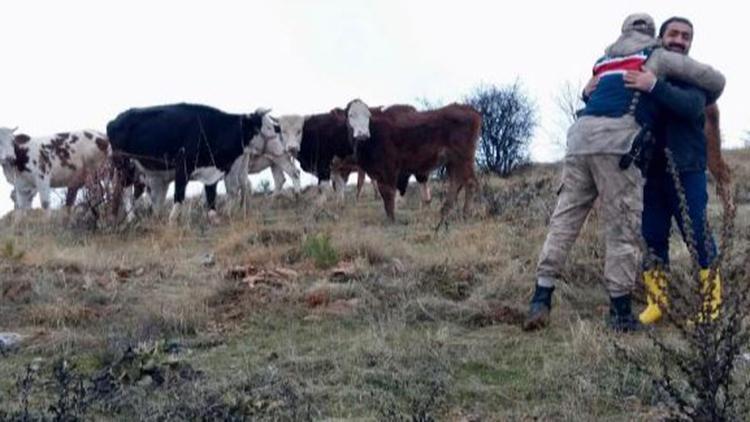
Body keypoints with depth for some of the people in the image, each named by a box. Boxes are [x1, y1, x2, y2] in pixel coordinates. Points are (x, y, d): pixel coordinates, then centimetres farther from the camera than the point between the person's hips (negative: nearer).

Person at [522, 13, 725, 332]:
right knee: (622, 228, -1)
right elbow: (715, 80, 19)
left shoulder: (604, 60, 31)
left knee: (564, 219, 4)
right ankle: (620, 312, 1)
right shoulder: (658, 57, 16)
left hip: (580, 136, 5)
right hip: (616, 142, -5)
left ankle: (541, 299, -4)